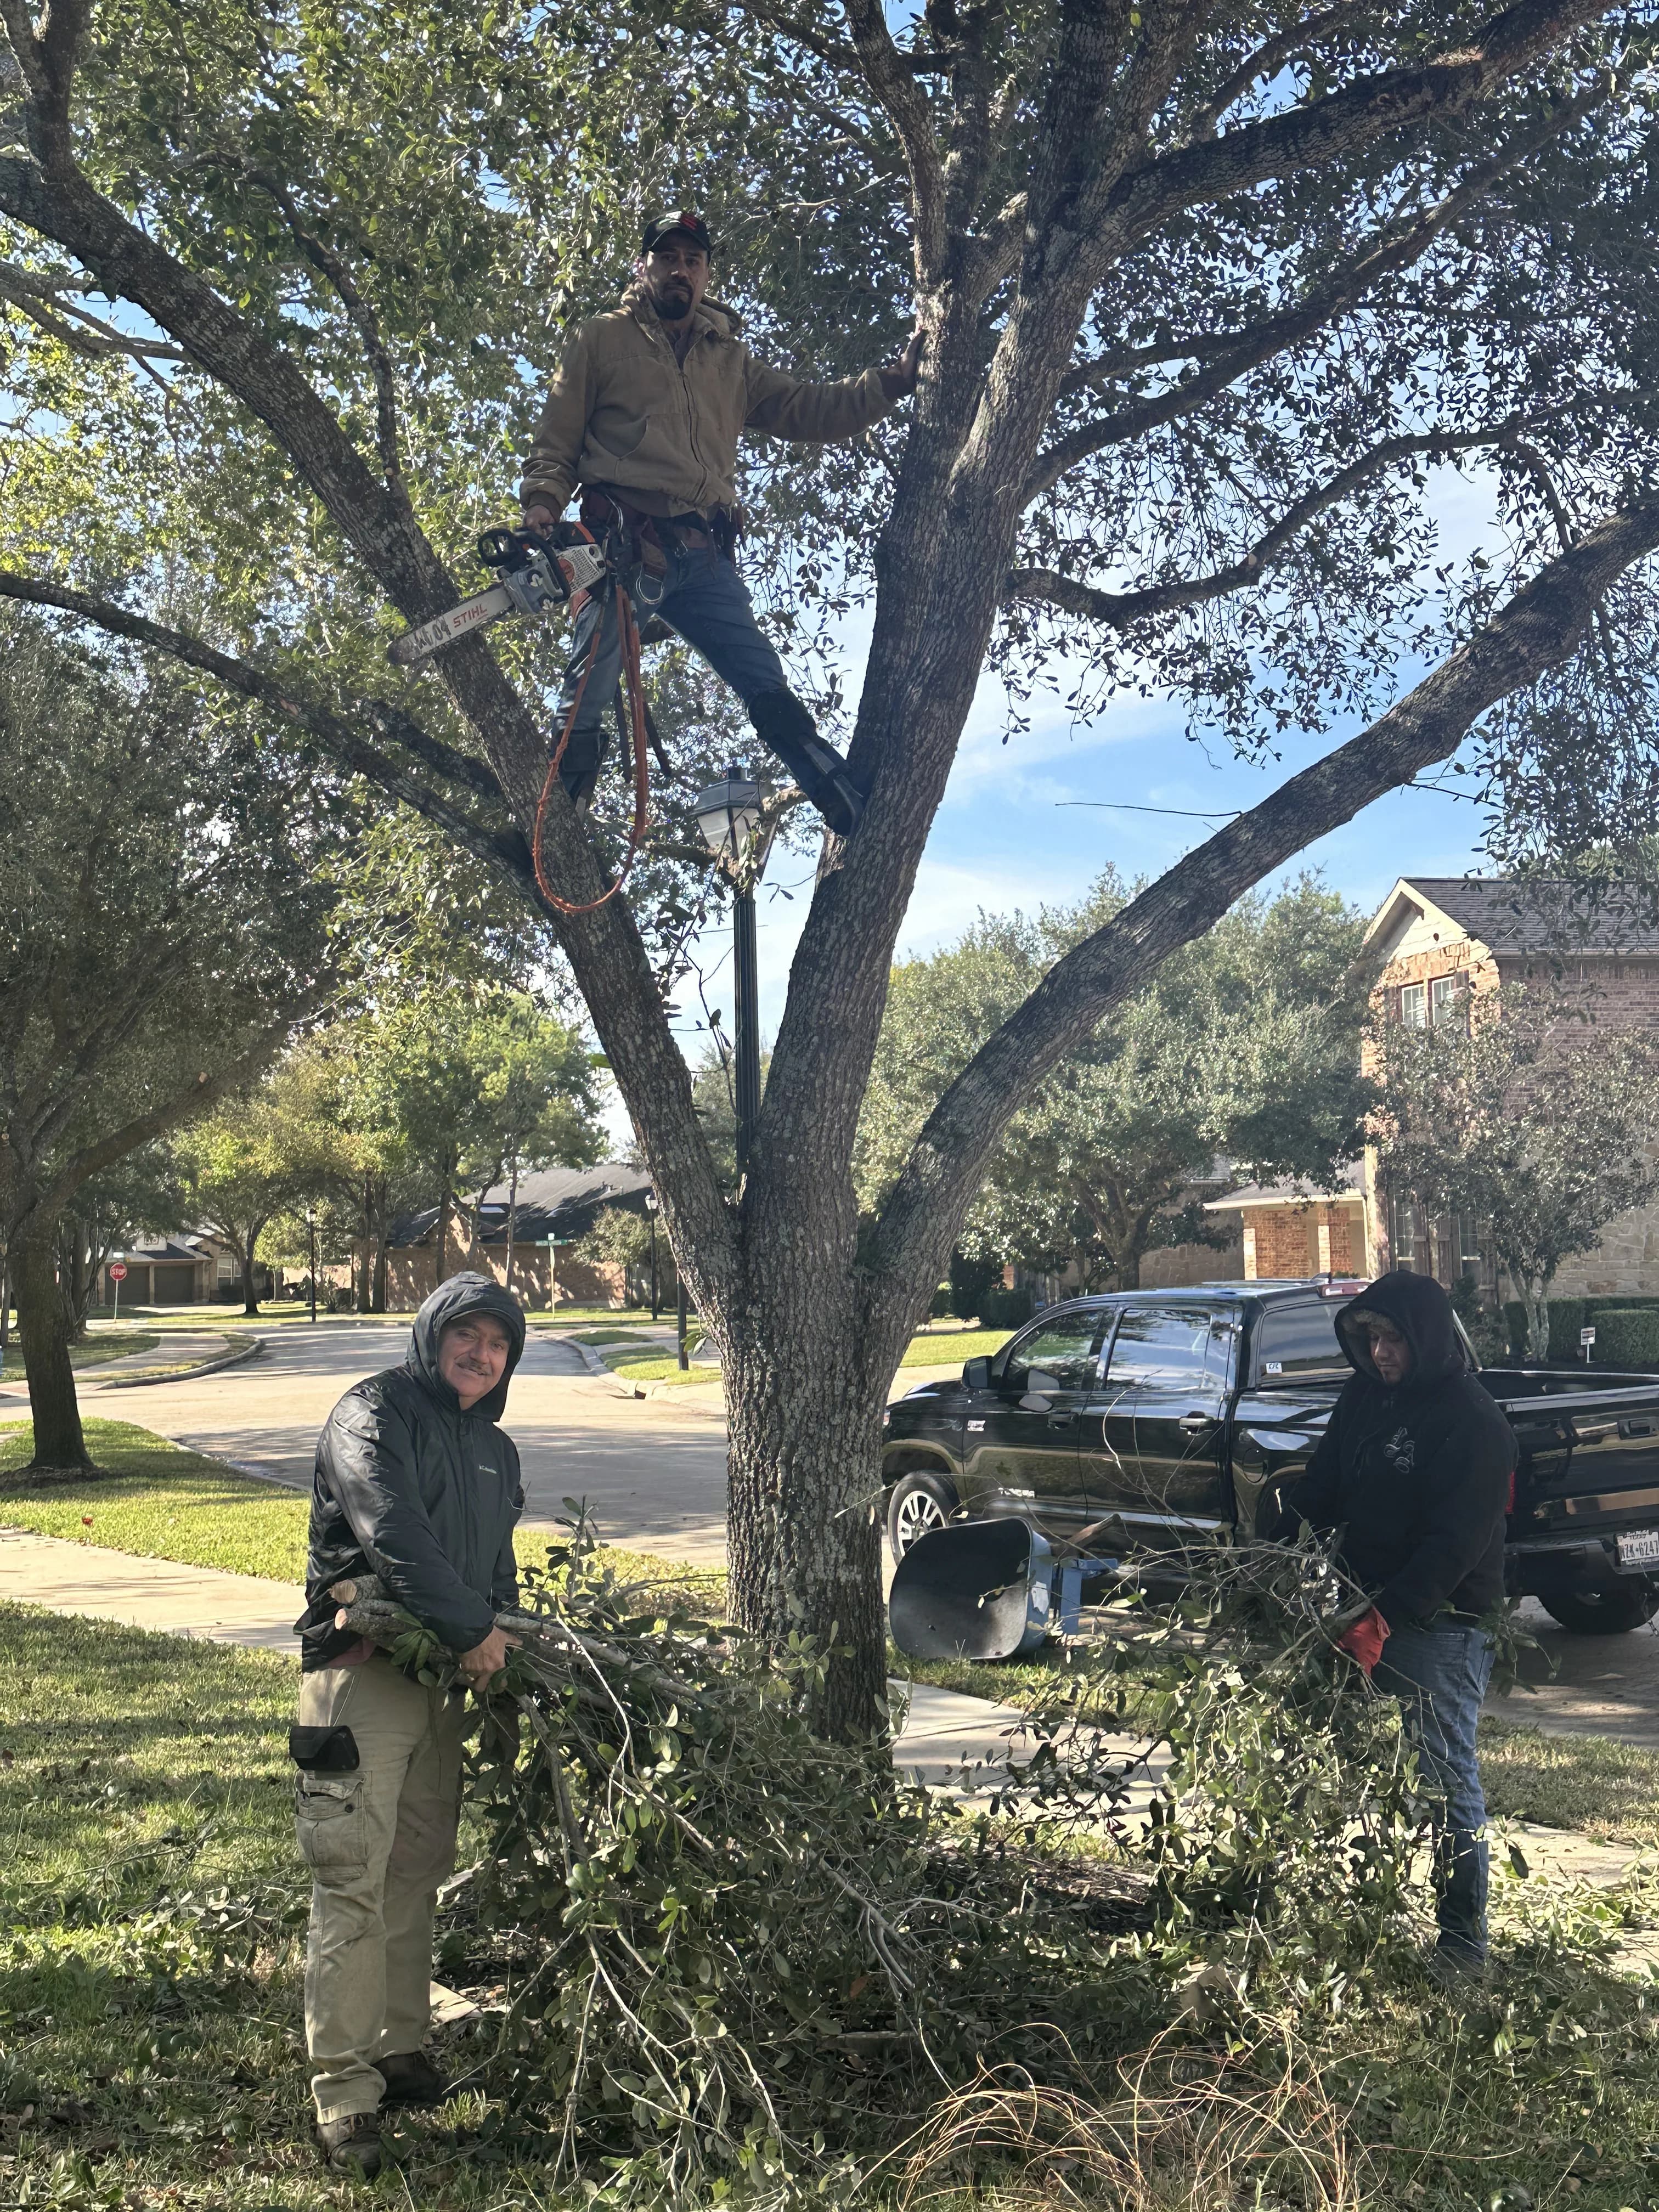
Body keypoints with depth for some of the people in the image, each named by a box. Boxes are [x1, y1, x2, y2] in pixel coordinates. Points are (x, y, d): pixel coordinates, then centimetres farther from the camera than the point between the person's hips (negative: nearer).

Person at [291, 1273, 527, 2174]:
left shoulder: (494, 1450, 19)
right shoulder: (375, 1414, -7)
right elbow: (392, 1533, -20)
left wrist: (501, 1640, 11)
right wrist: (471, 1628, -18)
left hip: (446, 1679, 8)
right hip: (363, 1669, -8)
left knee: (417, 1873, 14)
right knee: (354, 1881, -9)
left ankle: (399, 2054, 25)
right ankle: (344, 2094, -6)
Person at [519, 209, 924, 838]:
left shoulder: (731, 361, 26)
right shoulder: (602, 340, 15)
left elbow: (807, 410, 20)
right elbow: (558, 433, 9)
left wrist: (891, 383, 11)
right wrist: (542, 501, -9)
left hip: (704, 554, 3)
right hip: (622, 543, -3)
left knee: (768, 688, -3)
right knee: (589, 692, -9)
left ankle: (861, 820, -7)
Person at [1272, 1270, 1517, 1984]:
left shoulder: (1472, 1420, -15)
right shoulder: (1364, 1397, 8)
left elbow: (1456, 1542, -21)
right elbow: (1320, 1488, 12)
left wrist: (1386, 1618, -29)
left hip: (1439, 1626, -7)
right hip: (1367, 1610, 7)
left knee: (1446, 1781, -2)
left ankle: (1462, 1942, 8)